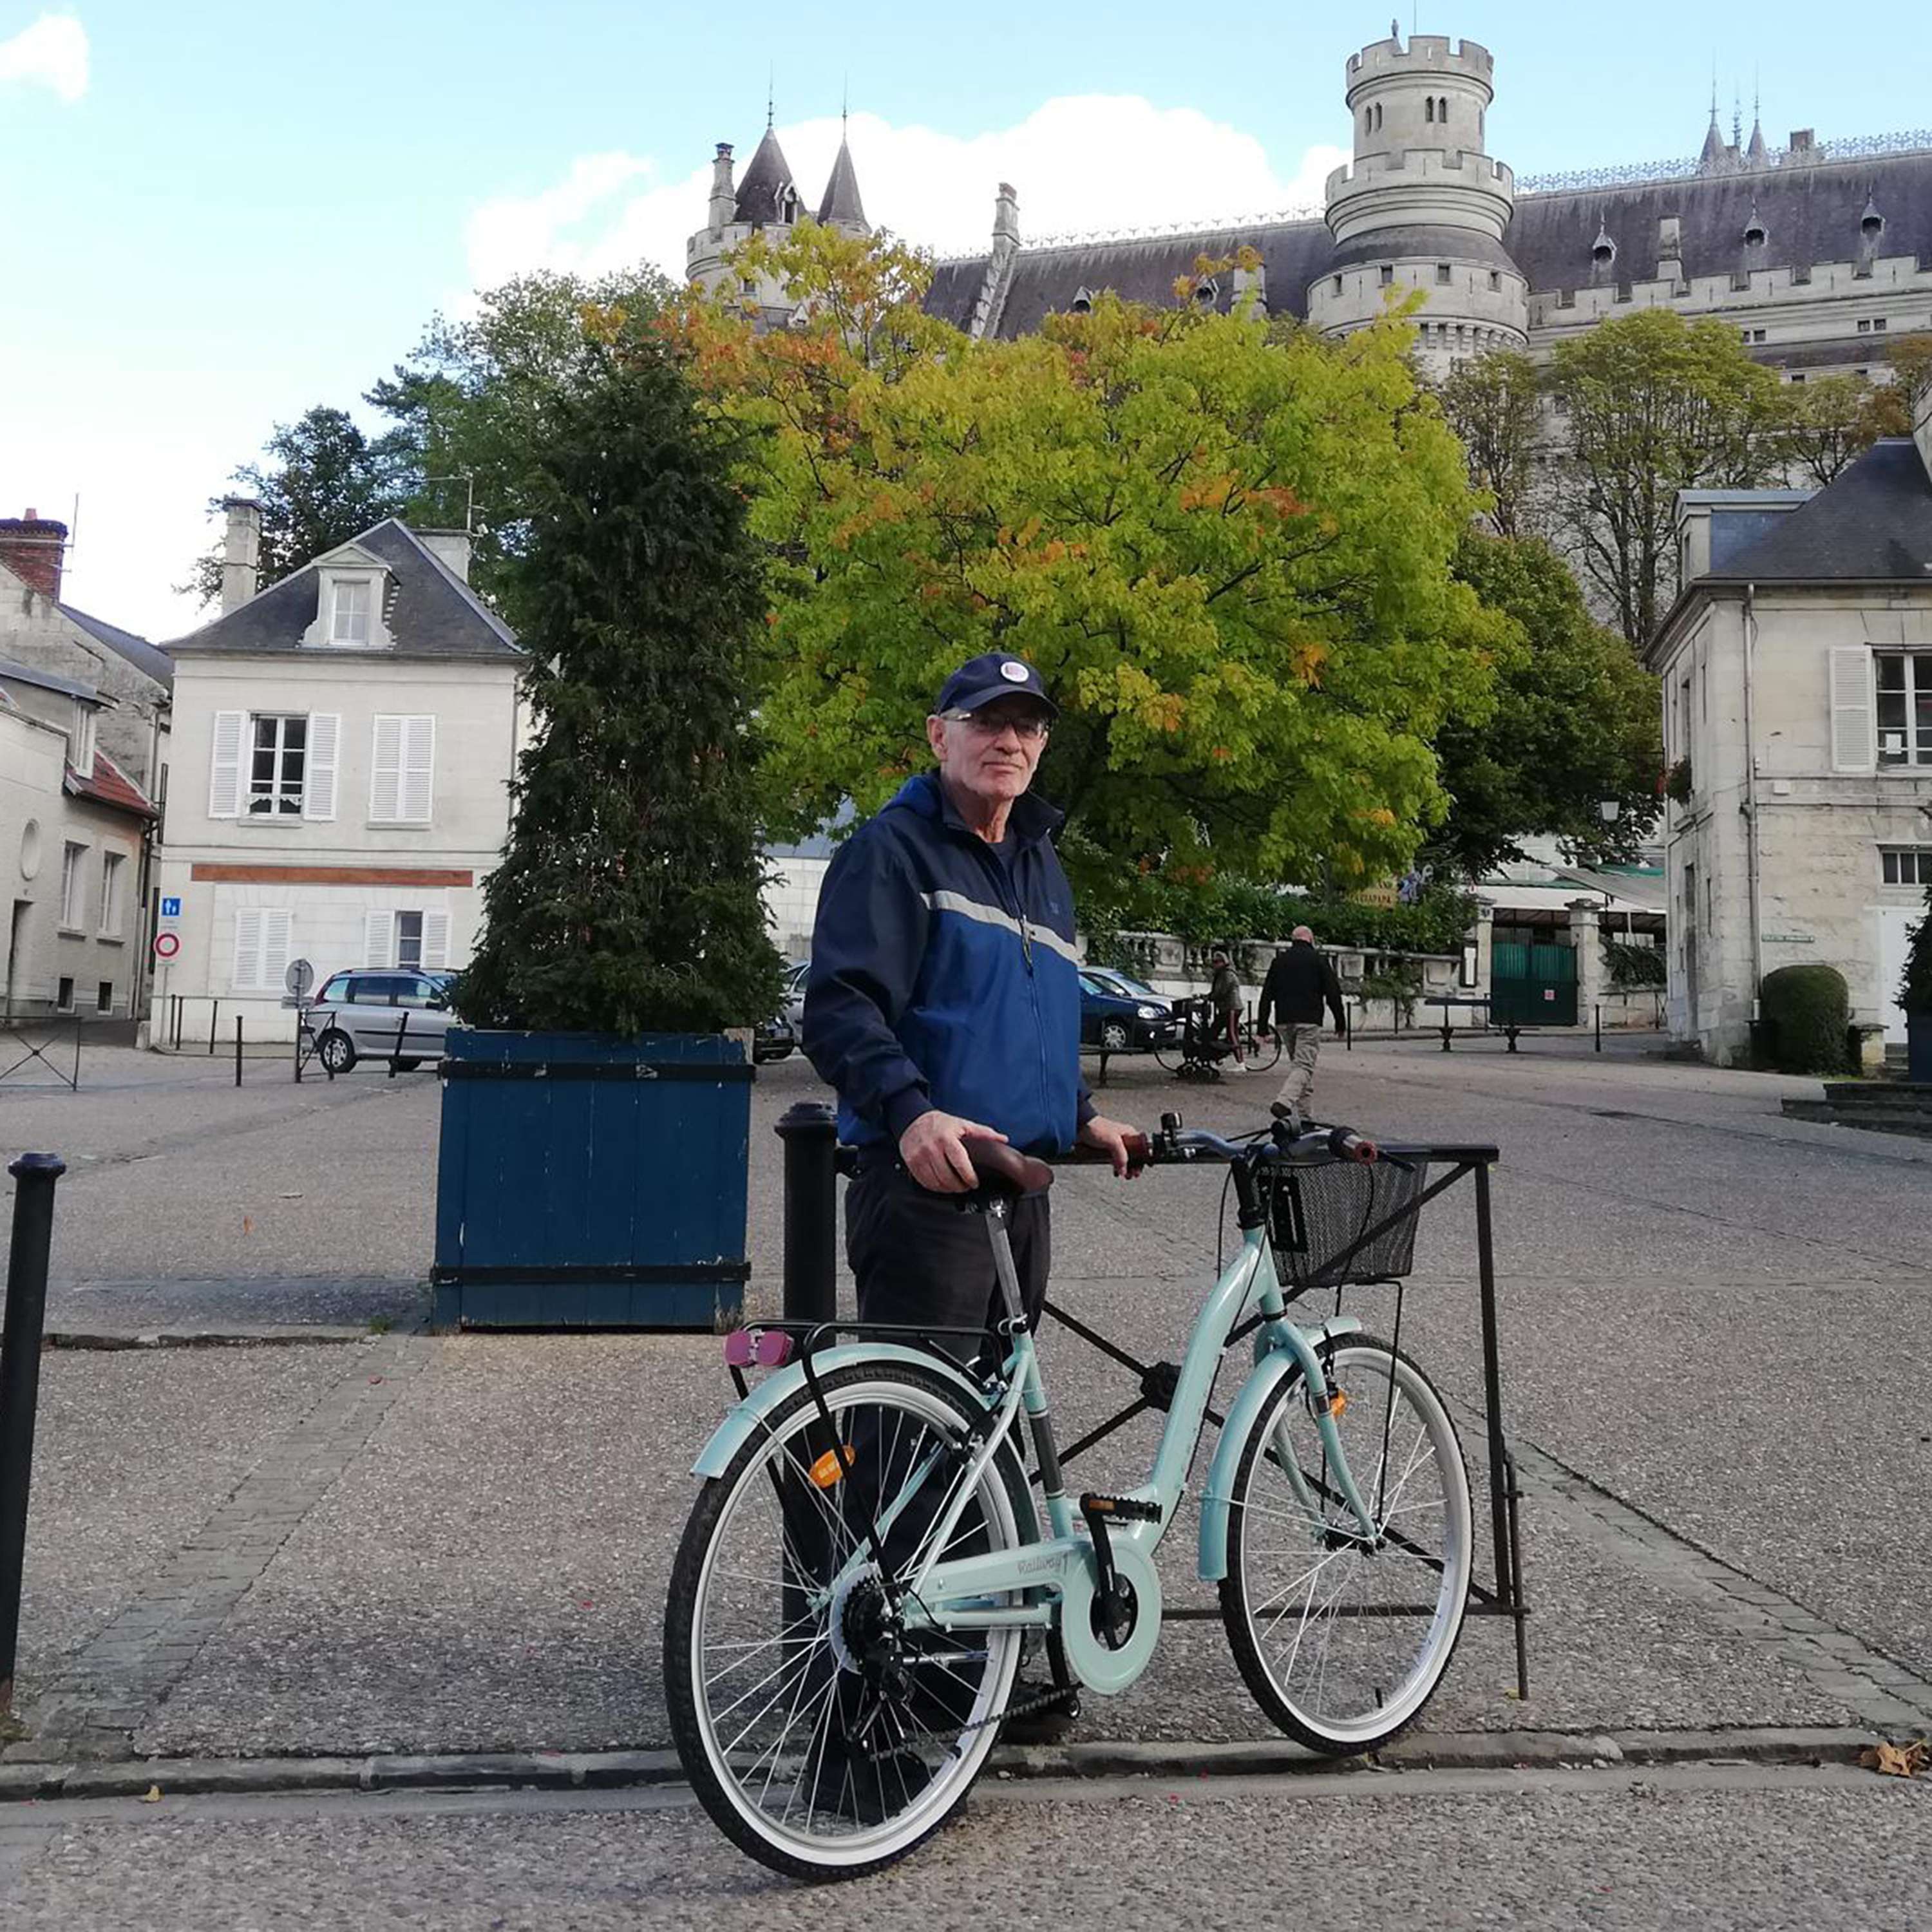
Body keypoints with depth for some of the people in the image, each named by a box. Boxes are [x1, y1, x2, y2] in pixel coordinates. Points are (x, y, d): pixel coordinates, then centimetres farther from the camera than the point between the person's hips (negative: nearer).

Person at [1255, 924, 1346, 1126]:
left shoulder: (1279, 961, 13)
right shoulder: (1319, 960, 2)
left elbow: (1267, 995, 11)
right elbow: (1333, 993, -1)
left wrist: (1262, 1026, 12)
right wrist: (1340, 1021, 7)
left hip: (1285, 1022, 5)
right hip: (1309, 1022, -5)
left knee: (1298, 1063, 16)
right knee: (1304, 1066, -9)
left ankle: (1302, 1113, 12)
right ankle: (1284, 1102, -32)